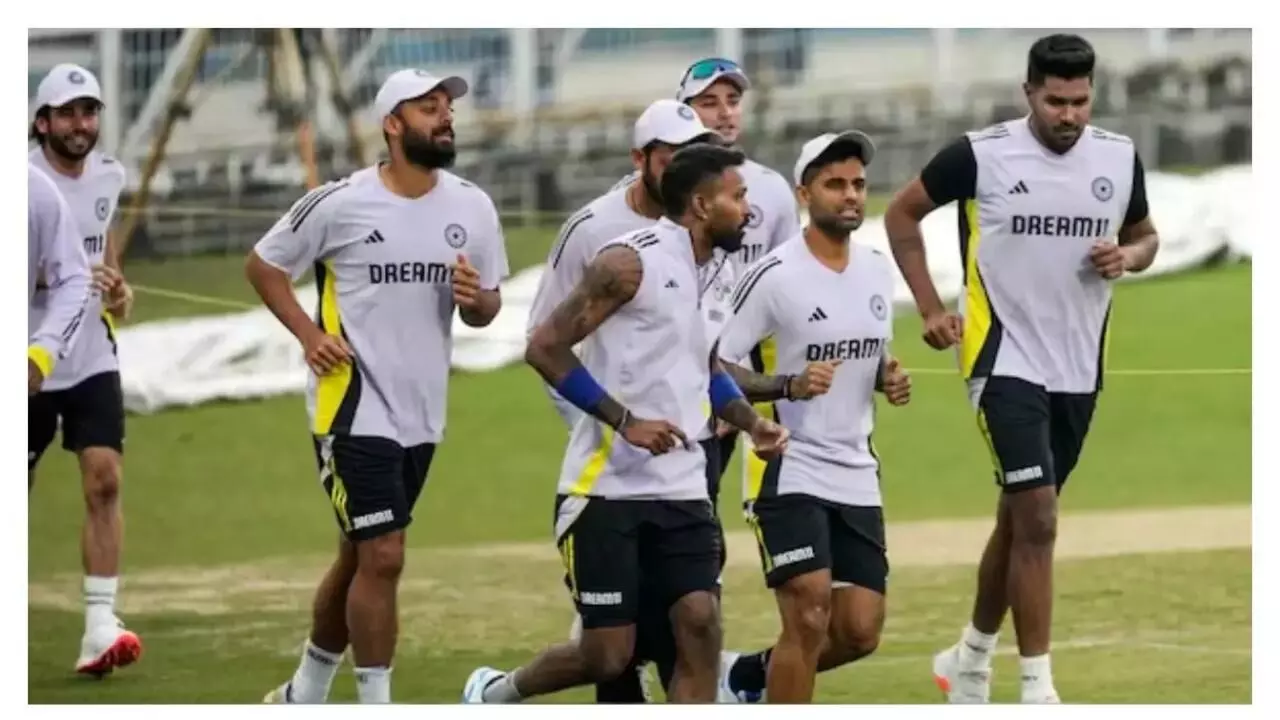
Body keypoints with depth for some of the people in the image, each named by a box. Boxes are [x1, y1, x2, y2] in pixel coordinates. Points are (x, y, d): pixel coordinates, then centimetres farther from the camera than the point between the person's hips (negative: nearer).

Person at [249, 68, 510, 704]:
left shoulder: (473, 207, 2)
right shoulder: (340, 203, -12)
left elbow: (487, 309, 11)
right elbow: (263, 265, 1)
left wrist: (476, 300, -13)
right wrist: (309, 333, -12)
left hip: (422, 414, 6)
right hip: (353, 409, -6)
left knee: (360, 557, 16)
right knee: (383, 557, -13)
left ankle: (305, 693, 32)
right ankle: (376, 704, -5)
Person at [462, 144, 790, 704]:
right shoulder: (633, 263, -13)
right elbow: (545, 347, -16)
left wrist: (750, 421, 10)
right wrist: (626, 420, -20)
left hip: (680, 489, 7)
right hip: (607, 489, -7)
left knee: (700, 627, -8)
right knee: (607, 655, -3)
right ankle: (492, 694, 25)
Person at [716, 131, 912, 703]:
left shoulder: (877, 269, 7)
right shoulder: (775, 276, -13)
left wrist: (890, 380, 0)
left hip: (856, 476, 7)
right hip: (789, 469, -6)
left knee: (860, 632, 5)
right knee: (809, 617, -16)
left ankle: (756, 675, 31)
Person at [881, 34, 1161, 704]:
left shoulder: (1119, 157, 0)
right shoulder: (980, 154, -11)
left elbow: (1144, 235, 16)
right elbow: (902, 213, 2)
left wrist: (1129, 255, -8)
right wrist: (931, 308, -4)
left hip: (1078, 370, 5)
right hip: (1005, 361, -5)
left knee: (1019, 520, 17)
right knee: (1037, 518, -14)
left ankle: (970, 658, 35)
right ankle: (1036, 690, -12)